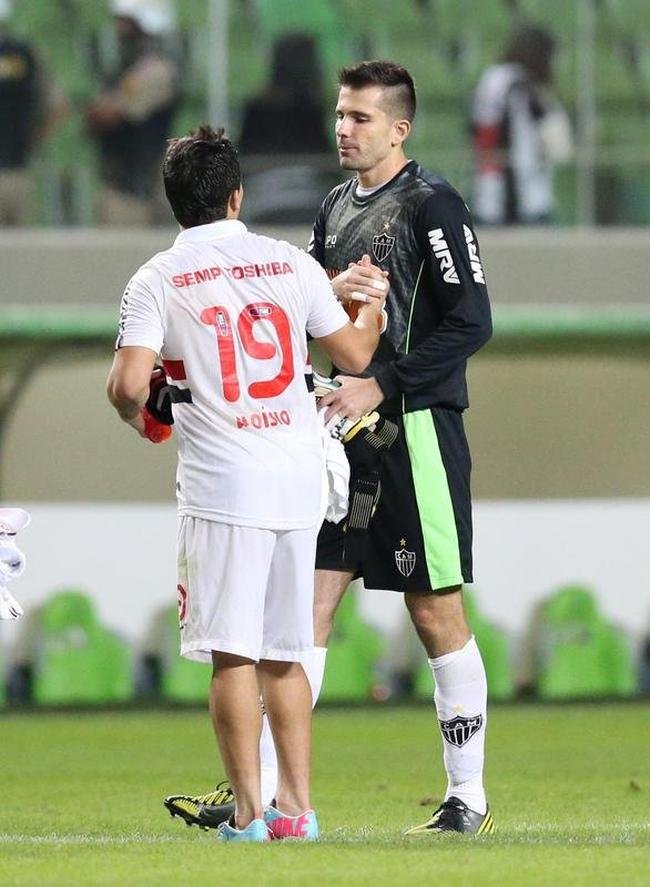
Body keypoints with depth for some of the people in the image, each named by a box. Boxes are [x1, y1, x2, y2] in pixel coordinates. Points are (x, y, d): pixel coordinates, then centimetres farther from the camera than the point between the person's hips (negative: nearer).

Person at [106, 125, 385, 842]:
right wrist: (371, 303, 36)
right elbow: (355, 355, 16)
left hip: (222, 486, -4)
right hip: (300, 484, 4)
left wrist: (138, 417, 11)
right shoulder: (291, 264, 7)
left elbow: (128, 386, -13)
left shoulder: (157, 280, -3)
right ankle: (297, 806, 12)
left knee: (233, 654, -2)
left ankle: (248, 813, -5)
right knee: (282, 654, 12)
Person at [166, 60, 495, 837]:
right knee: (307, 604, 4)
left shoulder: (431, 205, -8)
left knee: (436, 614, -2)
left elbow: (470, 321, -13)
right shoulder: (336, 208, 15)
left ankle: (468, 799, 7)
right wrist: (330, 289, -5)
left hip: (415, 431, -7)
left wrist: (381, 387, -16)